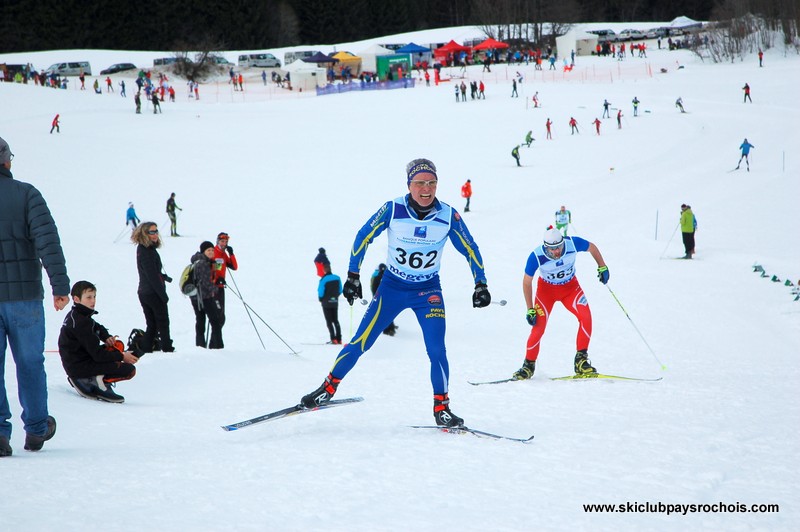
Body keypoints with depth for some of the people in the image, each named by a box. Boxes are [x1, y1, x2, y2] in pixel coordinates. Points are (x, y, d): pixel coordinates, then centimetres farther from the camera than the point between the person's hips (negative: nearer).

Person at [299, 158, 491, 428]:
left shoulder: (448, 216, -13)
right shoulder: (392, 210, -16)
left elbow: (470, 250, 0)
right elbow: (363, 237, -4)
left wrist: (481, 284, -5)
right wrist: (353, 276, -4)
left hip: (428, 291, 0)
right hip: (392, 286, 0)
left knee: (436, 349, -14)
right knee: (361, 342, -3)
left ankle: (441, 407, -2)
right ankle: (328, 387, 13)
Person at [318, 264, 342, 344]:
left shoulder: (323, 280, -18)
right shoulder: (337, 278, -1)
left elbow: (321, 292, -15)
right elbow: (340, 291, 5)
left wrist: (321, 300, 4)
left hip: (326, 303, -5)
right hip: (335, 302, 5)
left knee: (329, 321, 1)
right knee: (336, 321, 12)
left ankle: (333, 339, -7)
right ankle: (339, 339, 9)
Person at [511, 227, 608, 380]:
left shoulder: (573, 244, -28)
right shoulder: (536, 257, -30)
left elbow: (592, 247, -4)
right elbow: (527, 282, -14)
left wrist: (602, 267, -2)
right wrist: (530, 310, -14)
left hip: (570, 287, 1)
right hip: (546, 289, -1)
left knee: (585, 315, -23)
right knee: (538, 327, -12)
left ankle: (581, 361, -14)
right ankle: (528, 366, 10)